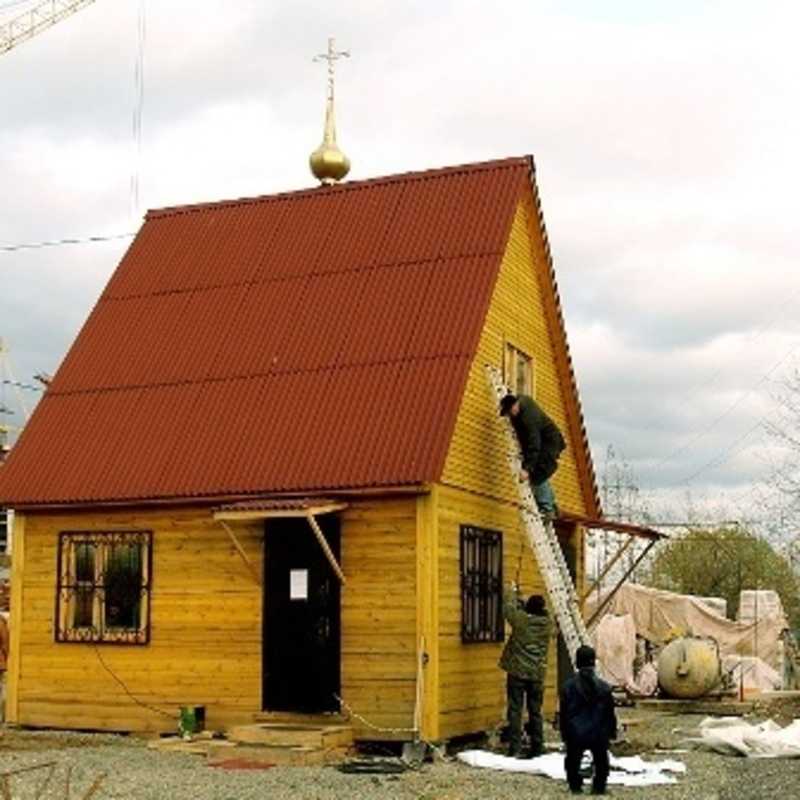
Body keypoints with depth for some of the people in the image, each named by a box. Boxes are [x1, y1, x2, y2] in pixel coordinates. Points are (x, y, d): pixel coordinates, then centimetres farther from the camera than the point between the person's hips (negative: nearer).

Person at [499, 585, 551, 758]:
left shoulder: (521, 619, -13)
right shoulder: (546, 622, -2)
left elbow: (508, 608, 5)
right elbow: (539, 612, 19)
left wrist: (512, 591, 23)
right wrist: (519, 599, 28)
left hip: (518, 672, -3)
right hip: (537, 674, 3)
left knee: (515, 710, 1)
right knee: (535, 711, 11)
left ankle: (515, 749, -2)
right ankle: (537, 748, 15)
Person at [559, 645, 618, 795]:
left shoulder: (568, 686, -8)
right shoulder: (604, 687, -8)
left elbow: (563, 713, -1)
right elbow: (610, 713, 1)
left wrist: (564, 733, 10)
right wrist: (612, 732, 15)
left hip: (575, 735, 0)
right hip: (599, 736, 0)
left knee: (573, 760, 22)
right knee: (601, 761, 23)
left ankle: (575, 785, 21)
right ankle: (599, 786, 21)